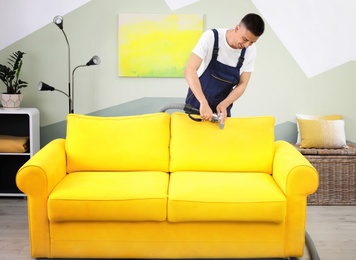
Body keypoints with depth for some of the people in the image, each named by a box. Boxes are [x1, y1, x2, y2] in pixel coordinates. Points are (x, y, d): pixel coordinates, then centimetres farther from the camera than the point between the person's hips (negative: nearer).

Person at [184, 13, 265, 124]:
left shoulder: (250, 50, -10)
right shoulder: (211, 37, -21)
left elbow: (242, 84, -6)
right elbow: (189, 70, -31)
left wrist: (224, 104, -24)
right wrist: (204, 103, -42)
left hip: (223, 106, 3)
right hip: (198, 102, -3)